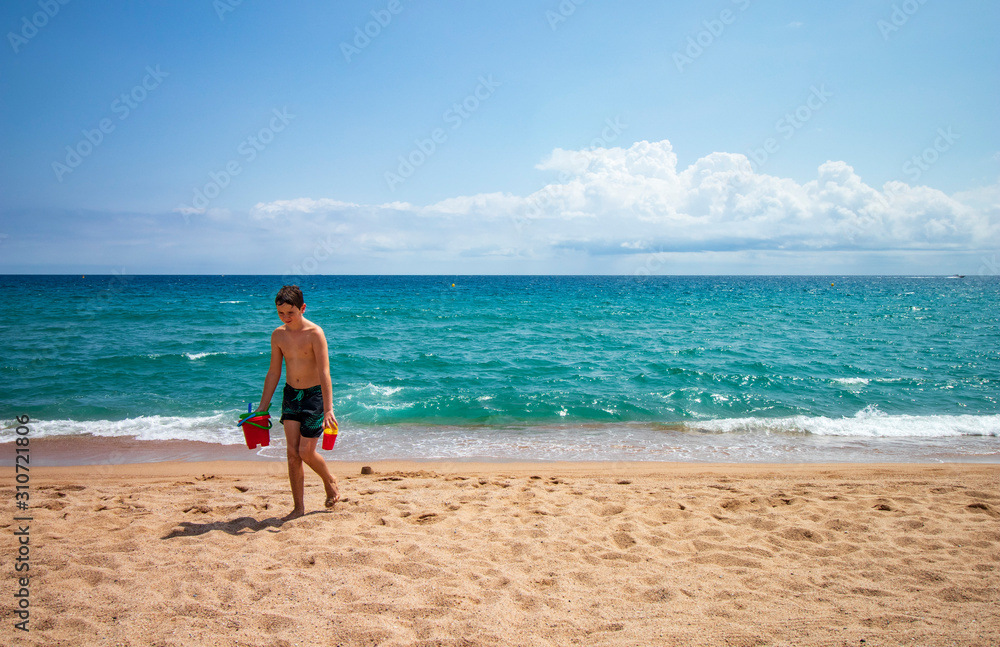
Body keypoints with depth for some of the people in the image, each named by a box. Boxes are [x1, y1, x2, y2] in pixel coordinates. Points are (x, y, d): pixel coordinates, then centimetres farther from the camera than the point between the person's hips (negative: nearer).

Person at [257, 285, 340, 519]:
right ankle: (298, 507, 9)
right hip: (290, 394, 5)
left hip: (314, 394, -5)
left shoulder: (314, 333, -17)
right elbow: (273, 372, 9)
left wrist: (328, 410, -29)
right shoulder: (278, 335, 0)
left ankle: (330, 482, 26)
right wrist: (263, 406, 11)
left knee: (306, 452, -5)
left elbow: (324, 373, -23)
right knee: (293, 452, 0)